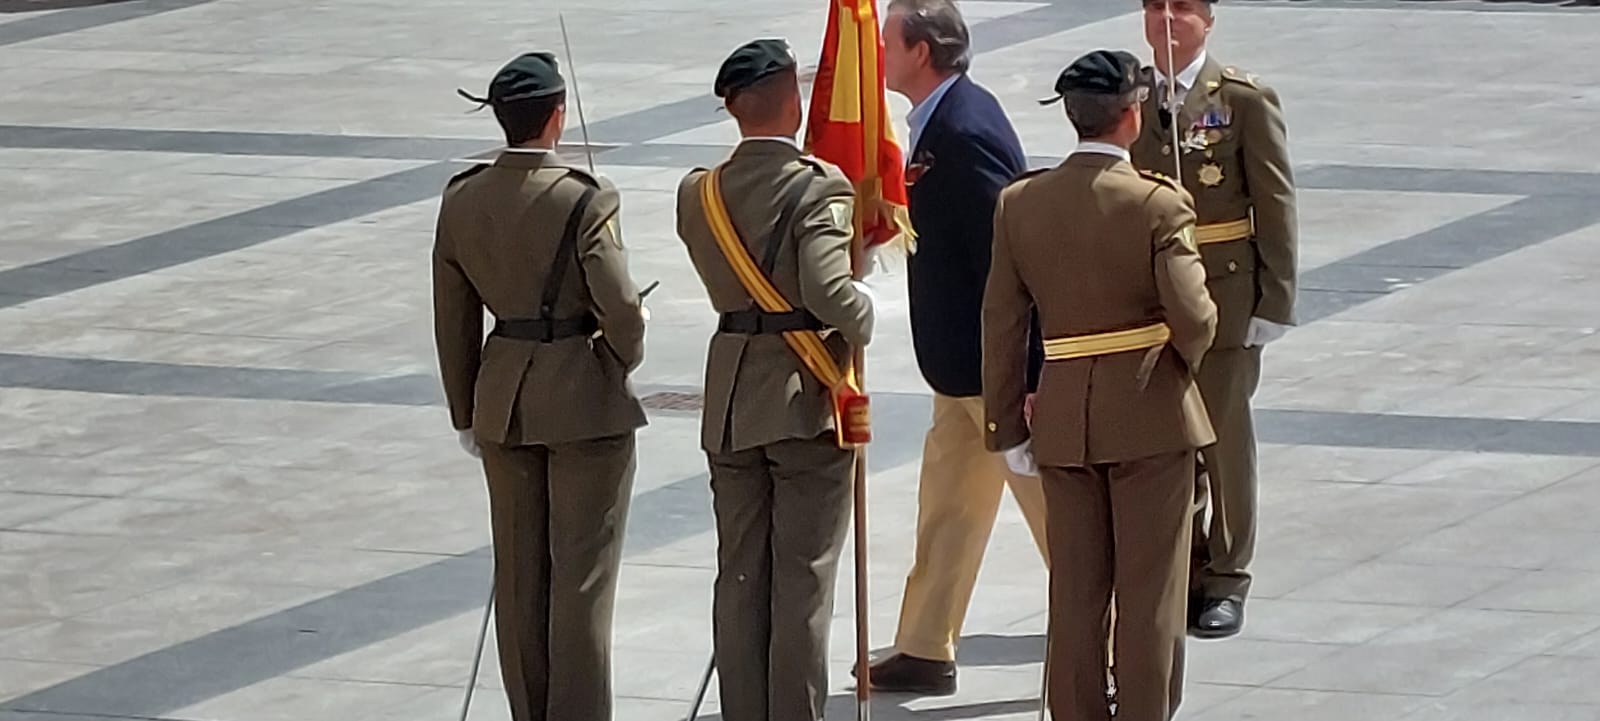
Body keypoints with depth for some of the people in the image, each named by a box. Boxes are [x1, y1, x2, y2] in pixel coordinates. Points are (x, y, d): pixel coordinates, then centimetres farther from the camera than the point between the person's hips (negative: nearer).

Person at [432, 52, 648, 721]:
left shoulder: (462, 200, -1)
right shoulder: (583, 201, -18)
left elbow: (454, 319, 5)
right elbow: (620, 307, -18)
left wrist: (466, 412, 15)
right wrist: (623, 358, 5)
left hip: (503, 400, 5)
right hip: (584, 397, -5)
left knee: (518, 572, 14)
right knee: (582, 576, 3)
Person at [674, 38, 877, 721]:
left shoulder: (698, 194, 3)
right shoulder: (820, 189, -15)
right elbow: (831, 293, -26)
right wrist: (864, 316, -6)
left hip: (731, 402, 5)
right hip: (807, 400, -5)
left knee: (739, 575, 11)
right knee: (803, 580, 1)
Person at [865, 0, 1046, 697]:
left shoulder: (965, 132, -23)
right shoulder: (947, 116, 8)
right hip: (966, 364, 10)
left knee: (1054, 508, 0)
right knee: (947, 505, 16)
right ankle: (925, 650, 25)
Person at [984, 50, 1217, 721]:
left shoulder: (1019, 205, -1)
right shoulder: (1158, 206, -15)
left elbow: (1002, 325, 1)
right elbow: (1193, 317, -19)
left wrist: (1007, 429, 8)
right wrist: (1183, 362, 5)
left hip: (1064, 419, 4)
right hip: (1151, 414, -4)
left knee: (1075, 590, 12)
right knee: (1149, 591, 5)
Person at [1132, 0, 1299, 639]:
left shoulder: (1243, 100, -4)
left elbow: (1275, 203, -4)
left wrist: (1274, 299, -9)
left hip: (1224, 293, -3)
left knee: (1225, 437, 2)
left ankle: (1226, 580, 12)